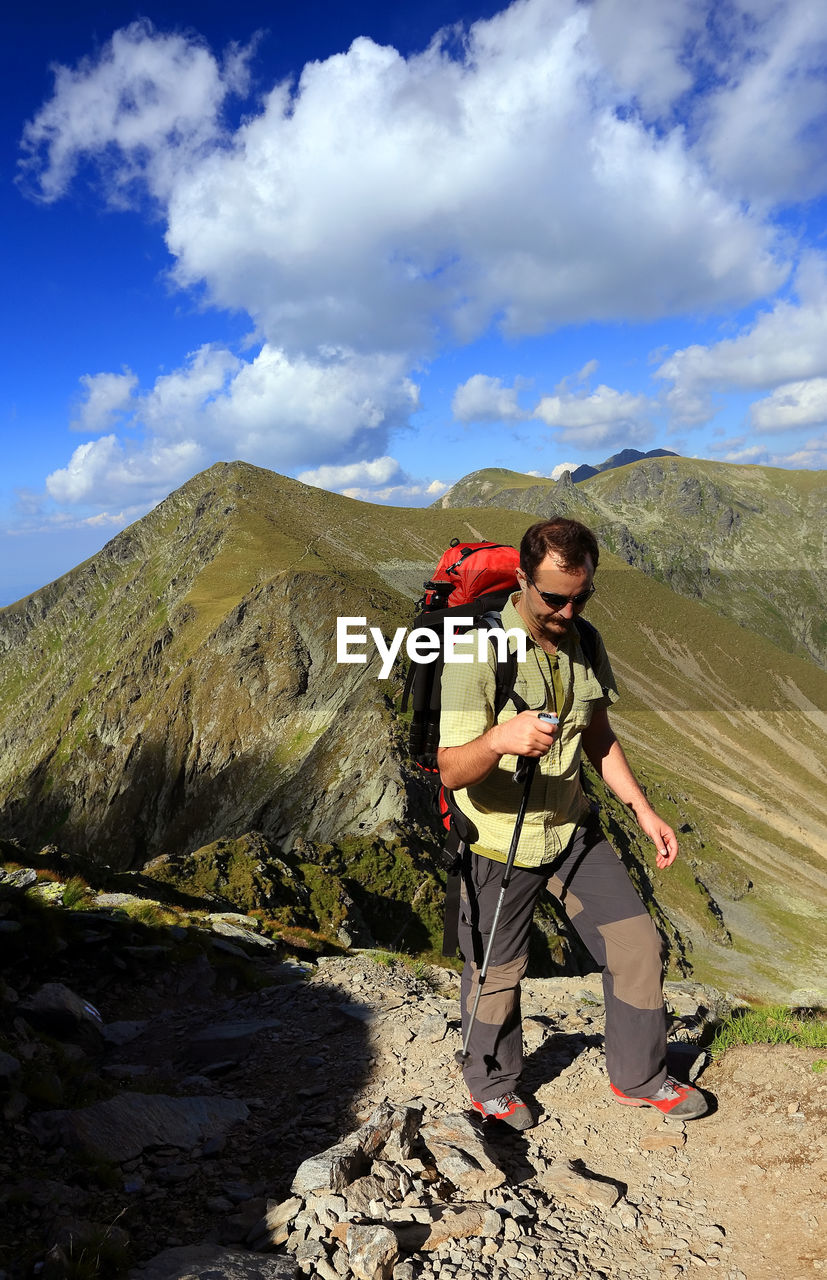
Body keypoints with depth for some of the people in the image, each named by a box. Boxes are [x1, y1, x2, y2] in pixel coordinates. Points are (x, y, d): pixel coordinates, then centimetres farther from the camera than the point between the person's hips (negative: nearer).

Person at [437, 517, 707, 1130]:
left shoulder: (585, 642, -2)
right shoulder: (478, 652, -24)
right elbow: (452, 770, -27)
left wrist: (643, 808, 5)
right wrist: (498, 740, -48)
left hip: (573, 827, 6)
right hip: (499, 841, -5)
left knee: (637, 943, 7)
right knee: (498, 974, 11)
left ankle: (639, 1078, 31)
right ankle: (493, 1087, 40)